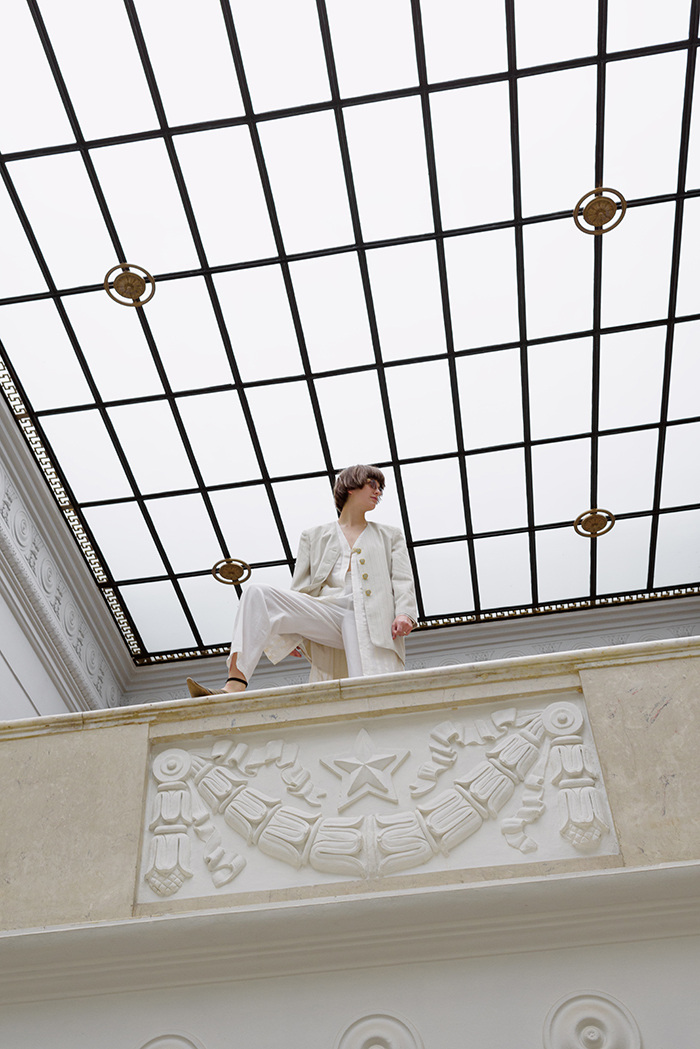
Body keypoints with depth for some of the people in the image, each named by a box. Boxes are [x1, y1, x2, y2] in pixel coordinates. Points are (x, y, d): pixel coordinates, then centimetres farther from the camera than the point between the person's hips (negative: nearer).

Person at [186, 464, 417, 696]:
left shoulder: (390, 536, 29)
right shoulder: (314, 536, 28)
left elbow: (402, 580, 13)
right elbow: (301, 588, 20)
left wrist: (405, 613, -8)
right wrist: (294, 634, 5)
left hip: (370, 621, -1)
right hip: (326, 611, 1)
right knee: (256, 594, -22)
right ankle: (234, 688, -37)